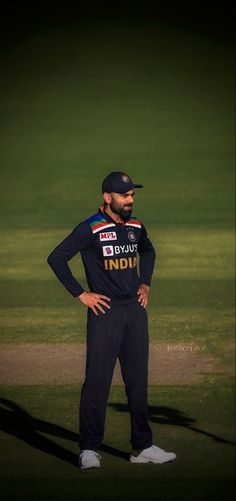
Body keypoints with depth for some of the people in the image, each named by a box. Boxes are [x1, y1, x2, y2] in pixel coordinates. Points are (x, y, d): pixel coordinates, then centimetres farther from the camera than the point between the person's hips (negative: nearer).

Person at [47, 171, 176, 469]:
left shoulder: (135, 227, 10)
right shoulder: (90, 229, -10)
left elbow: (148, 251, 32)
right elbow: (56, 258, -11)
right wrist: (80, 294, -11)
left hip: (135, 310, 6)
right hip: (105, 311, -6)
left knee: (138, 380, 8)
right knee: (97, 380, -7)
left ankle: (142, 447, 15)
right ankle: (89, 449, -2)